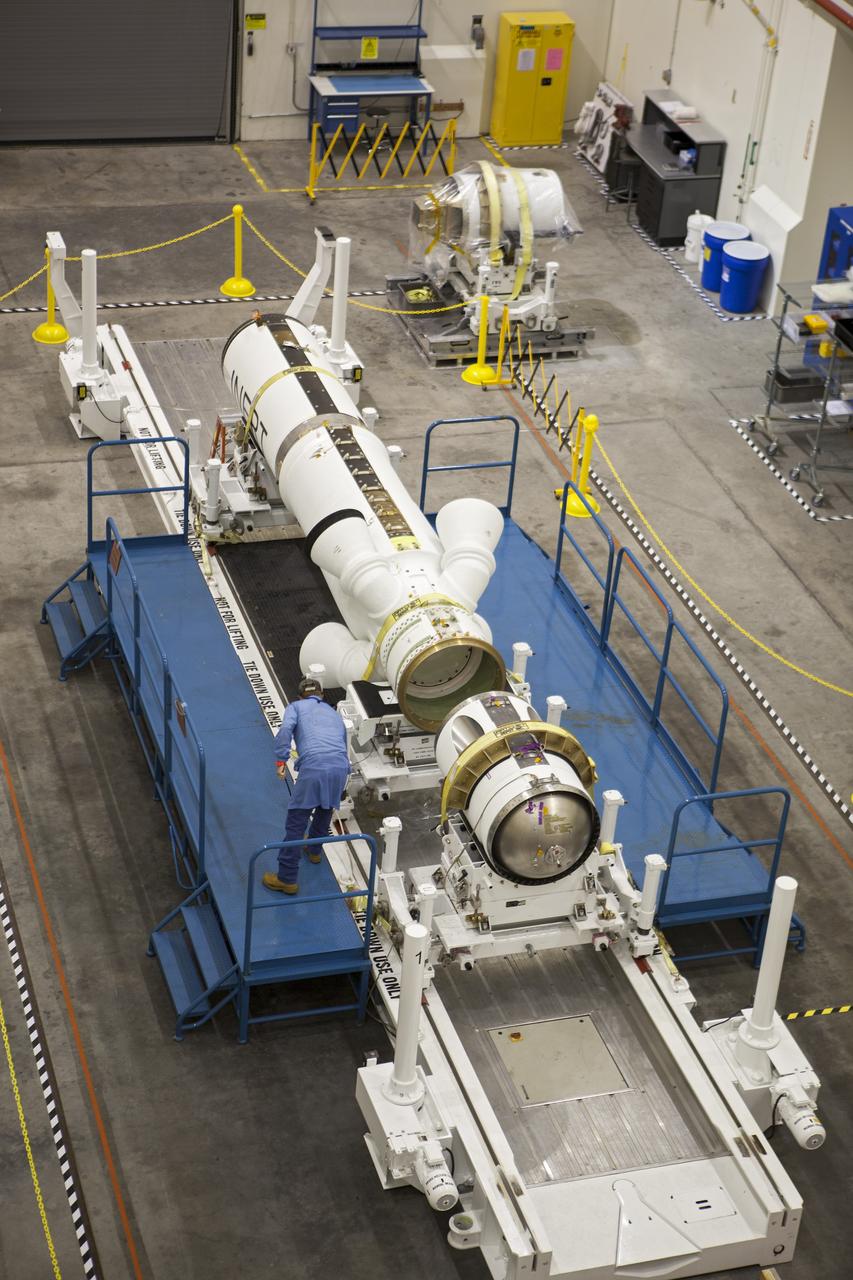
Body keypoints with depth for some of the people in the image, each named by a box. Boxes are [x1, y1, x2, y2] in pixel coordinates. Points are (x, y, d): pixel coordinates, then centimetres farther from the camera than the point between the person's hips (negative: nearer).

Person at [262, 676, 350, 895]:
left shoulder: (296, 707, 20)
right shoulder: (334, 713, 34)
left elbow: (286, 729, -3)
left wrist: (280, 760, -7)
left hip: (313, 768, -5)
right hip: (341, 767, 5)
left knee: (296, 823, 0)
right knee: (326, 809, 32)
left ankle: (287, 879, 1)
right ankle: (314, 849, 53)